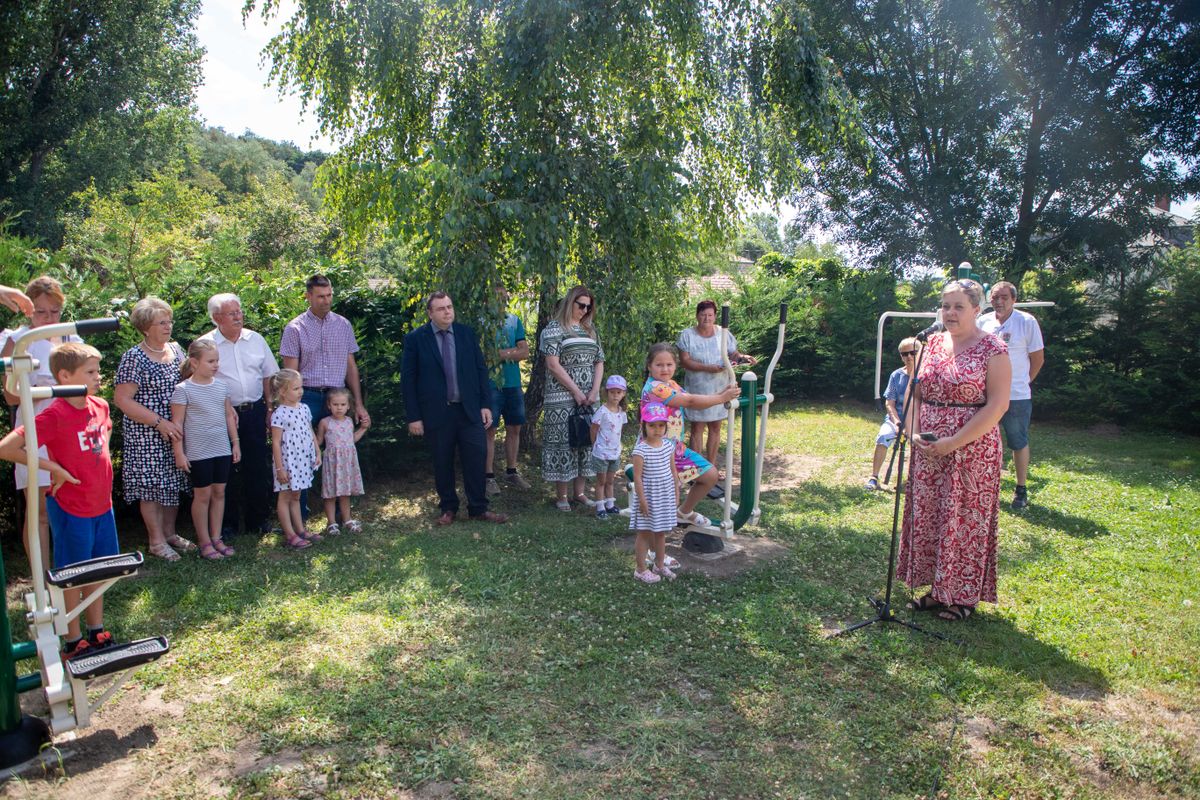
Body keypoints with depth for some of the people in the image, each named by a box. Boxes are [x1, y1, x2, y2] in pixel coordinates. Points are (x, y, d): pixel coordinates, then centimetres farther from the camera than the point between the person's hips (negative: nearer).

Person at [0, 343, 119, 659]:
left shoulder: (100, 406, 1)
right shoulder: (54, 415, -21)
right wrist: (53, 467, -20)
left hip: (102, 505, 7)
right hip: (71, 510, -7)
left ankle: (97, 632, 32)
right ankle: (73, 642, 23)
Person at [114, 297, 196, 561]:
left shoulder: (176, 349, 7)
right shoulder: (134, 357, -12)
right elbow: (121, 399, -16)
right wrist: (160, 423, -19)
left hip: (176, 431, 6)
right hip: (147, 435, -6)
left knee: (174, 483, 13)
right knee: (151, 485, 2)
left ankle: (170, 532, 28)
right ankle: (156, 541, 14)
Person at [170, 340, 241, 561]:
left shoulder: (221, 385, 6)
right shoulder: (183, 389, -10)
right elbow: (177, 422, -9)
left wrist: (235, 443, 13)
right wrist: (179, 453, -11)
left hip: (223, 450, 5)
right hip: (198, 452, -5)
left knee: (219, 493, 10)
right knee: (202, 495, 4)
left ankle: (216, 538, 21)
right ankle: (204, 543, 15)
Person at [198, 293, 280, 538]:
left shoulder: (255, 339, 6)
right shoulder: (205, 344, -5)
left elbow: (268, 376, 11)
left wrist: (270, 409, 7)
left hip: (255, 411, 3)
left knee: (258, 467, 9)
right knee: (226, 470, 5)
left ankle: (259, 519, 22)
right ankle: (227, 524, 18)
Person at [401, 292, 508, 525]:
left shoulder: (467, 333, 5)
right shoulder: (415, 339, -3)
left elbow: (480, 369, 8)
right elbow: (408, 379, -3)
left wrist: (485, 405, 2)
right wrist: (414, 417, -6)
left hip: (469, 410, 2)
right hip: (436, 413, -2)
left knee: (476, 461, 3)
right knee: (442, 464, 9)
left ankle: (478, 508, 17)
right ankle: (448, 509, 25)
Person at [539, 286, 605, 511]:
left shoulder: (590, 330, 15)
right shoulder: (554, 328, -3)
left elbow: (599, 363, 13)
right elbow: (553, 364, -11)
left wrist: (594, 392, -2)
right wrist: (576, 392, -13)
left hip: (589, 397, 6)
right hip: (562, 399, -5)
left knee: (586, 441, 7)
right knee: (563, 442, -2)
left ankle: (579, 491, 17)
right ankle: (561, 495, 7)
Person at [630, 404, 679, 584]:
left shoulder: (669, 445, 1)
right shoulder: (641, 450, -18)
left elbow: (673, 471, 9)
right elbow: (637, 477, -16)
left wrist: (676, 493, 10)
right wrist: (642, 500, -15)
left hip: (666, 497, 6)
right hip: (648, 497, -6)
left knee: (661, 532, 18)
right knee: (644, 533, 6)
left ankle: (660, 565, 34)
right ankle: (640, 569, 18)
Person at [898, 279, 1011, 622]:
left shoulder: (992, 349, -8)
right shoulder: (932, 343, 8)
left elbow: (997, 406, -14)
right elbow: (914, 392, 10)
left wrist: (953, 443, -19)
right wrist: (914, 433, -5)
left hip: (972, 450, -6)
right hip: (927, 450, 6)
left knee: (965, 521, 3)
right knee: (927, 518, 11)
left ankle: (964, 597, 20)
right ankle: (937, 590, 26)